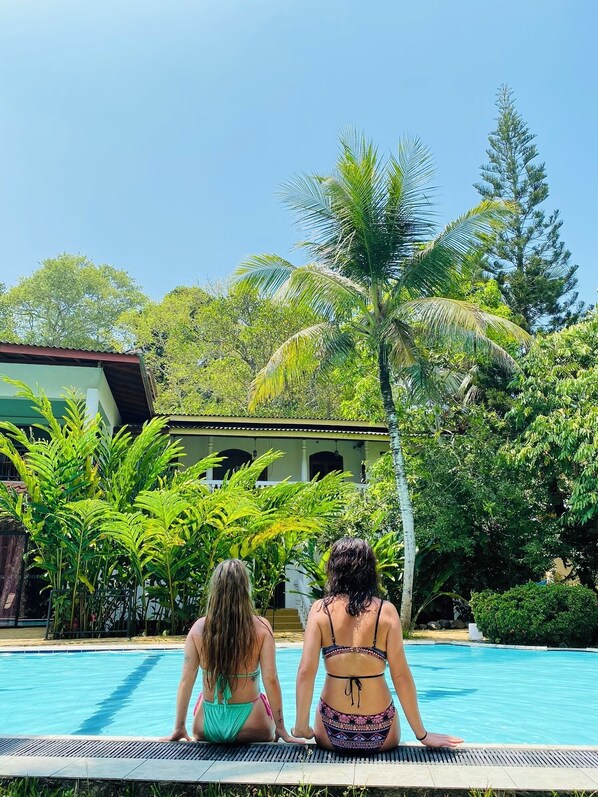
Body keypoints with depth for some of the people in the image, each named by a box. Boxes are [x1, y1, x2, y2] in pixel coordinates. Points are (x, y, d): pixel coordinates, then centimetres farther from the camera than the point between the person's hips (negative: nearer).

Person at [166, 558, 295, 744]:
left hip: (207, 727, 2)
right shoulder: (260, 628, -13)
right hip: (249, 723, -2)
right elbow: (271, 680, -13)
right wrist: (281, 729, -4)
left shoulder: (199, 628, -8)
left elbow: (186, 681, -5)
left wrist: (179, 728, 5)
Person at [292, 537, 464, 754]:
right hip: (379, 734, 0)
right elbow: (401, 676, -8)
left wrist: (301, 726, 0)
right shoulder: (386, 611, -8)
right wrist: (422, 734, 2)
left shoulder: (320, 609, -7)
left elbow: (306, 671, -12)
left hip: (332, 736, 0)